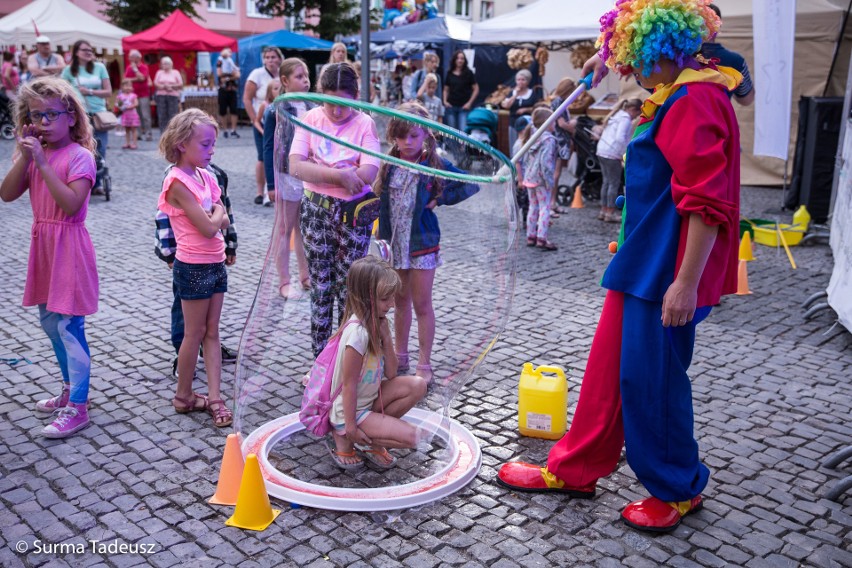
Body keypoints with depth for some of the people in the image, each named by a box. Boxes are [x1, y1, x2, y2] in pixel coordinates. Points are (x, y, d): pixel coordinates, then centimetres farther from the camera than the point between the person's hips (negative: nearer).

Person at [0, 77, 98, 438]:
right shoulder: (35, 155, 8)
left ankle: (77, 408, 1)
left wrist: (42, 163, -25)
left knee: (68, 326, -7)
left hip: (68, 246, -8)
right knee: (50, 322, 17)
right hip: (43, 244, 8)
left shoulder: (79, 156, -13)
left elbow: (71, 203, -25)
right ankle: (71, 390, 33)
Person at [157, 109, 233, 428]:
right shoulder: (178, 182, -17)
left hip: (215, 263, 8)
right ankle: (184, 396, 20)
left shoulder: (205, 177, 9)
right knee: (195, 333, 4)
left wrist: (215, 216, -8)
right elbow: (209, 227, -21)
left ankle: (214, 398, 12)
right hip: (193, 267, -8)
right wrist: (217, 212, -3)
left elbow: (223, 222, 10)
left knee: (212, 333, 8)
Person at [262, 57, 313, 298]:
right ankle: (284, 282, 13)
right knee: (285, 230, 6)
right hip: (287, 176, -4)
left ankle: (305, 275, 26)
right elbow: (268, 148, -8)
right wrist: (271, 184, -11)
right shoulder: (276, 111, -8)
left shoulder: (313, 109, 5)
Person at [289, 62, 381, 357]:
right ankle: (320, 358, 22)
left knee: (348, 289, 5)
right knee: (320, 288, 9)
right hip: (316, 210, 2)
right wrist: (340, 175, -23)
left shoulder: (365, 124, -7)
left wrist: (317, 172, -15)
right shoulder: (311, 118, -1)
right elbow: (296, 167, -14)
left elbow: (368, 174, -20)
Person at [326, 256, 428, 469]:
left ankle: (373, 431, 5)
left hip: (368, 399, 9)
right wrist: (350, 427, -19)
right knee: (412, 436, -15)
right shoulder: (358, 332, -28)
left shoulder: (375, 324, -1)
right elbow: (349, 384, -23)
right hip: (351, 410, -8)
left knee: (417, 386, -5)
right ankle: (344, 436, -1)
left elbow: (391, 374, 1)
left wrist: (386, 336, -11)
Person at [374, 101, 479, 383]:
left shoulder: (436, 165, -9)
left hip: (422, 243, -4)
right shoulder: (388, 166, 1)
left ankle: (424, 363, 13)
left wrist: (439, 199, -11)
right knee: (400, 302, 16)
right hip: (394, 242, 4)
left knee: (421, 304, 2)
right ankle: (400, 356, 29)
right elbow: (380, 199, 7)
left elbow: (471, 184, -4)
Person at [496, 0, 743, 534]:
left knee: (651, 377, 2)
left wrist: (686, 281, -27)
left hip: (668, 269, -11)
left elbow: (708, 201, -26)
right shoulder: (680, 94, 11)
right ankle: (574, 470, 30)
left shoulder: (694, 102, -20)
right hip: (643, 260, 11)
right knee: (609, 364, 16)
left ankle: (678, 490, 25)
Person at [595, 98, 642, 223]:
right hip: (612, 153, -9)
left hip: (602, 151, 9)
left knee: (607, 181, 13)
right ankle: (610, 213, -1)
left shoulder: (617, 115, 20)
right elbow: (620, 138, -21)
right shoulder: (626, 119, -10)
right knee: (614, 183, -3)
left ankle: (604, 210, 17)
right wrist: (624, 155, -14)